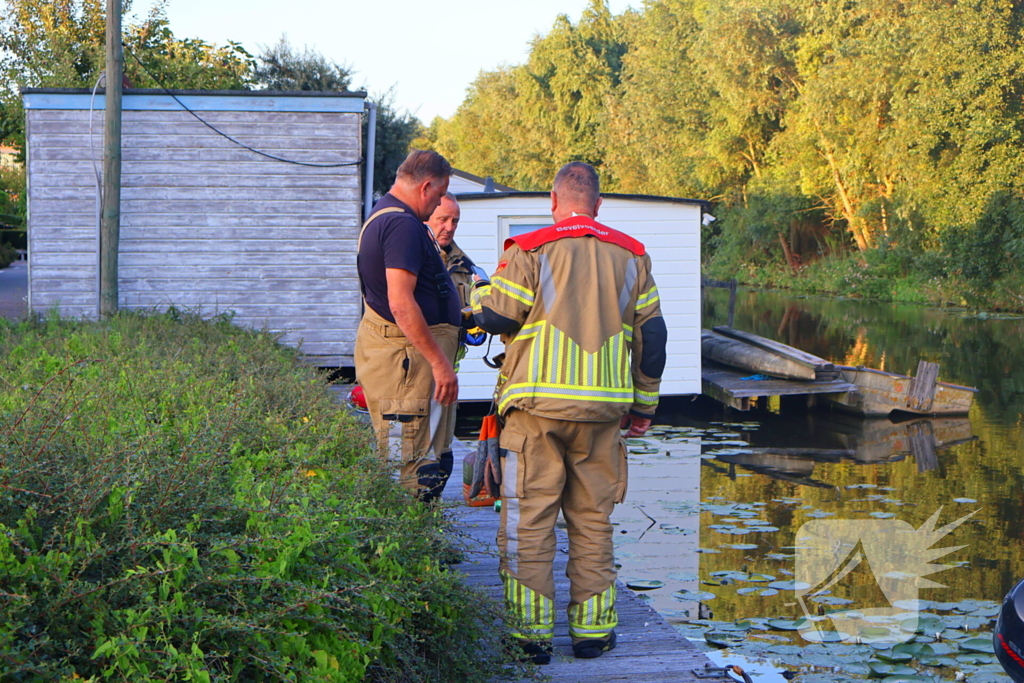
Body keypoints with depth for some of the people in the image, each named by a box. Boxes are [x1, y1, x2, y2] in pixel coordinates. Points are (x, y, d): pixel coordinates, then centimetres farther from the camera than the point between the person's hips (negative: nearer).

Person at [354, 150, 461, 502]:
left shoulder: (381, 215, 18)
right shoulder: (403, 224, -17)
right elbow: (401, 304, -25)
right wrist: (440, 362, -24)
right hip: (406, 354, -11)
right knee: (410, 467, -9)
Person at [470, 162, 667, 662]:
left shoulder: (529, 251, -3)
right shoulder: (631, 256, 9)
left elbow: (495, 317, -5)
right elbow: (652, 335, 10)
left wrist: (481, 291, 18)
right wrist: (643, 405, 18)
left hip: (537, 404, -3)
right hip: (603, 407, 3)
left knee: (529, 520, 3)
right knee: (592, 521, 11)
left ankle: (531, 634, 3)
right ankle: (592, 630, 13)